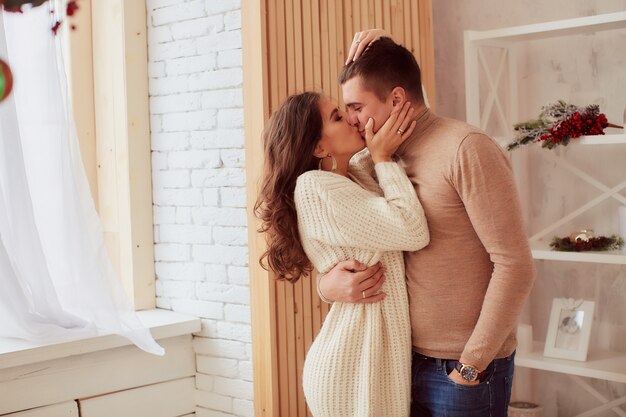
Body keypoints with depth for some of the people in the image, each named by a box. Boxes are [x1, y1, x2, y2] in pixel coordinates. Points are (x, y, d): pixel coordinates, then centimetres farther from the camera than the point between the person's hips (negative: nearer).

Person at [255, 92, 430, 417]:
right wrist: (383, 158, -10)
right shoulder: (314, 188, -17)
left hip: (374, 350, 9)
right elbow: (413, 232, -21)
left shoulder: (356, 176, 10)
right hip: (355, 364, -9)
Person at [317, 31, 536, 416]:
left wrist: (471, 366, -15)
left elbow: (515, 265, -19)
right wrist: (328, 280, -11)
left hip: (464, 369, -7)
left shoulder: (466, 149, -16)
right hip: (406, 357, 7)